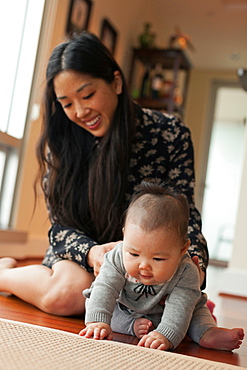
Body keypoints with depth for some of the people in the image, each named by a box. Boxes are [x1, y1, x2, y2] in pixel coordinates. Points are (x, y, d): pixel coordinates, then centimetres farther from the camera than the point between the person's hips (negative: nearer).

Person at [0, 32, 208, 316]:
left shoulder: (170, 134, -12)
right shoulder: (60, 142, -7)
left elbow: (184, 213, -7)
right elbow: (60, 226, -6)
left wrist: (194, 261, -28)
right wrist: (91, 252, -28)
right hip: (80, 257, 0)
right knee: (70, 290, -34)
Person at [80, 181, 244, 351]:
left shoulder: (186, 272, -36)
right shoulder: (118, 258, -33)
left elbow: (179, 308, -42)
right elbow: (105, 288, -39)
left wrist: (165, 335, -61)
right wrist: (97, 322, -55)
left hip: (162, 314, -1)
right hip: (124, 310, 2)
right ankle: (133, 326, -21)